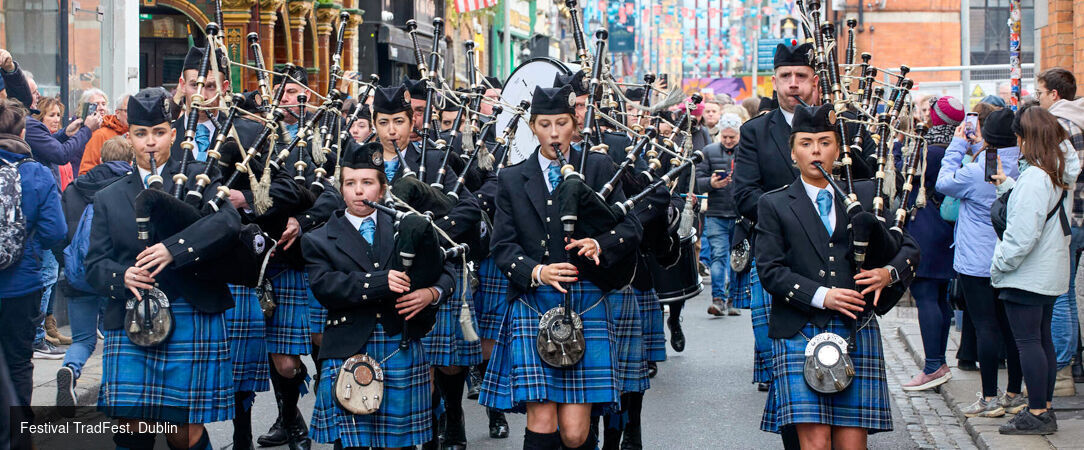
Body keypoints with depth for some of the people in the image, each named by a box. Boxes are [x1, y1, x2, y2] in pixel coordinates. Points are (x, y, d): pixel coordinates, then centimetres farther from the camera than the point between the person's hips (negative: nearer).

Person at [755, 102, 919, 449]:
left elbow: (908, 247, 15)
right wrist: (821, 296, -14)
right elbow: (770, 270, -3)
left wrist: (889, 272, -7)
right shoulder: (774, 205, 7)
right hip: (800, 334, -2)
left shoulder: (866, 195, 13)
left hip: (857, 332, 2)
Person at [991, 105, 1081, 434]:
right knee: (1042, 338, 14)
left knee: (1028, 340, -4)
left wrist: (1000, 265, -12)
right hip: (1051, 271, 10)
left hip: (1026, 274, -10)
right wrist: (1007, 186, 15)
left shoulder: (1035, 176, -21)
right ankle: (1044, 409, 20)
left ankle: (1037, 414, -2)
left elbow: (1022, 233, -23)